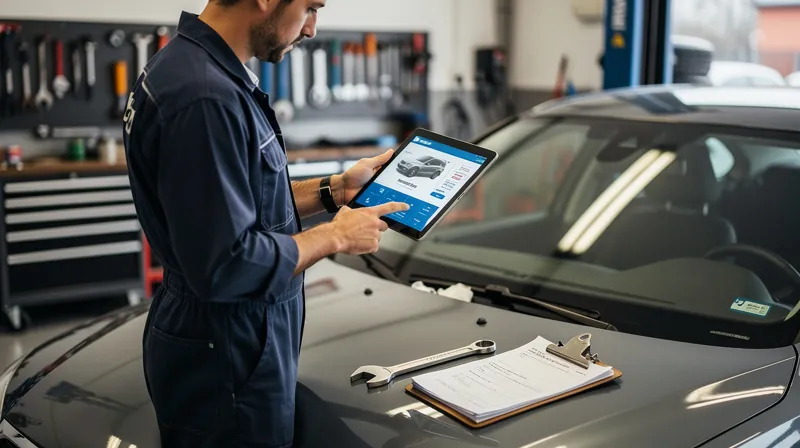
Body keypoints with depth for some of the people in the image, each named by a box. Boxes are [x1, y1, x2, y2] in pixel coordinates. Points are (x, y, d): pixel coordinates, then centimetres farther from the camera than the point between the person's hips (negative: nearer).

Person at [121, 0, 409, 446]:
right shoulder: (204, 99, -27)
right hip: (225, 363, -10)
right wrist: (335, 236, -15)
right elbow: (225, 265, -27)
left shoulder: (206, 72, 5)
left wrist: (333, 190, 7)